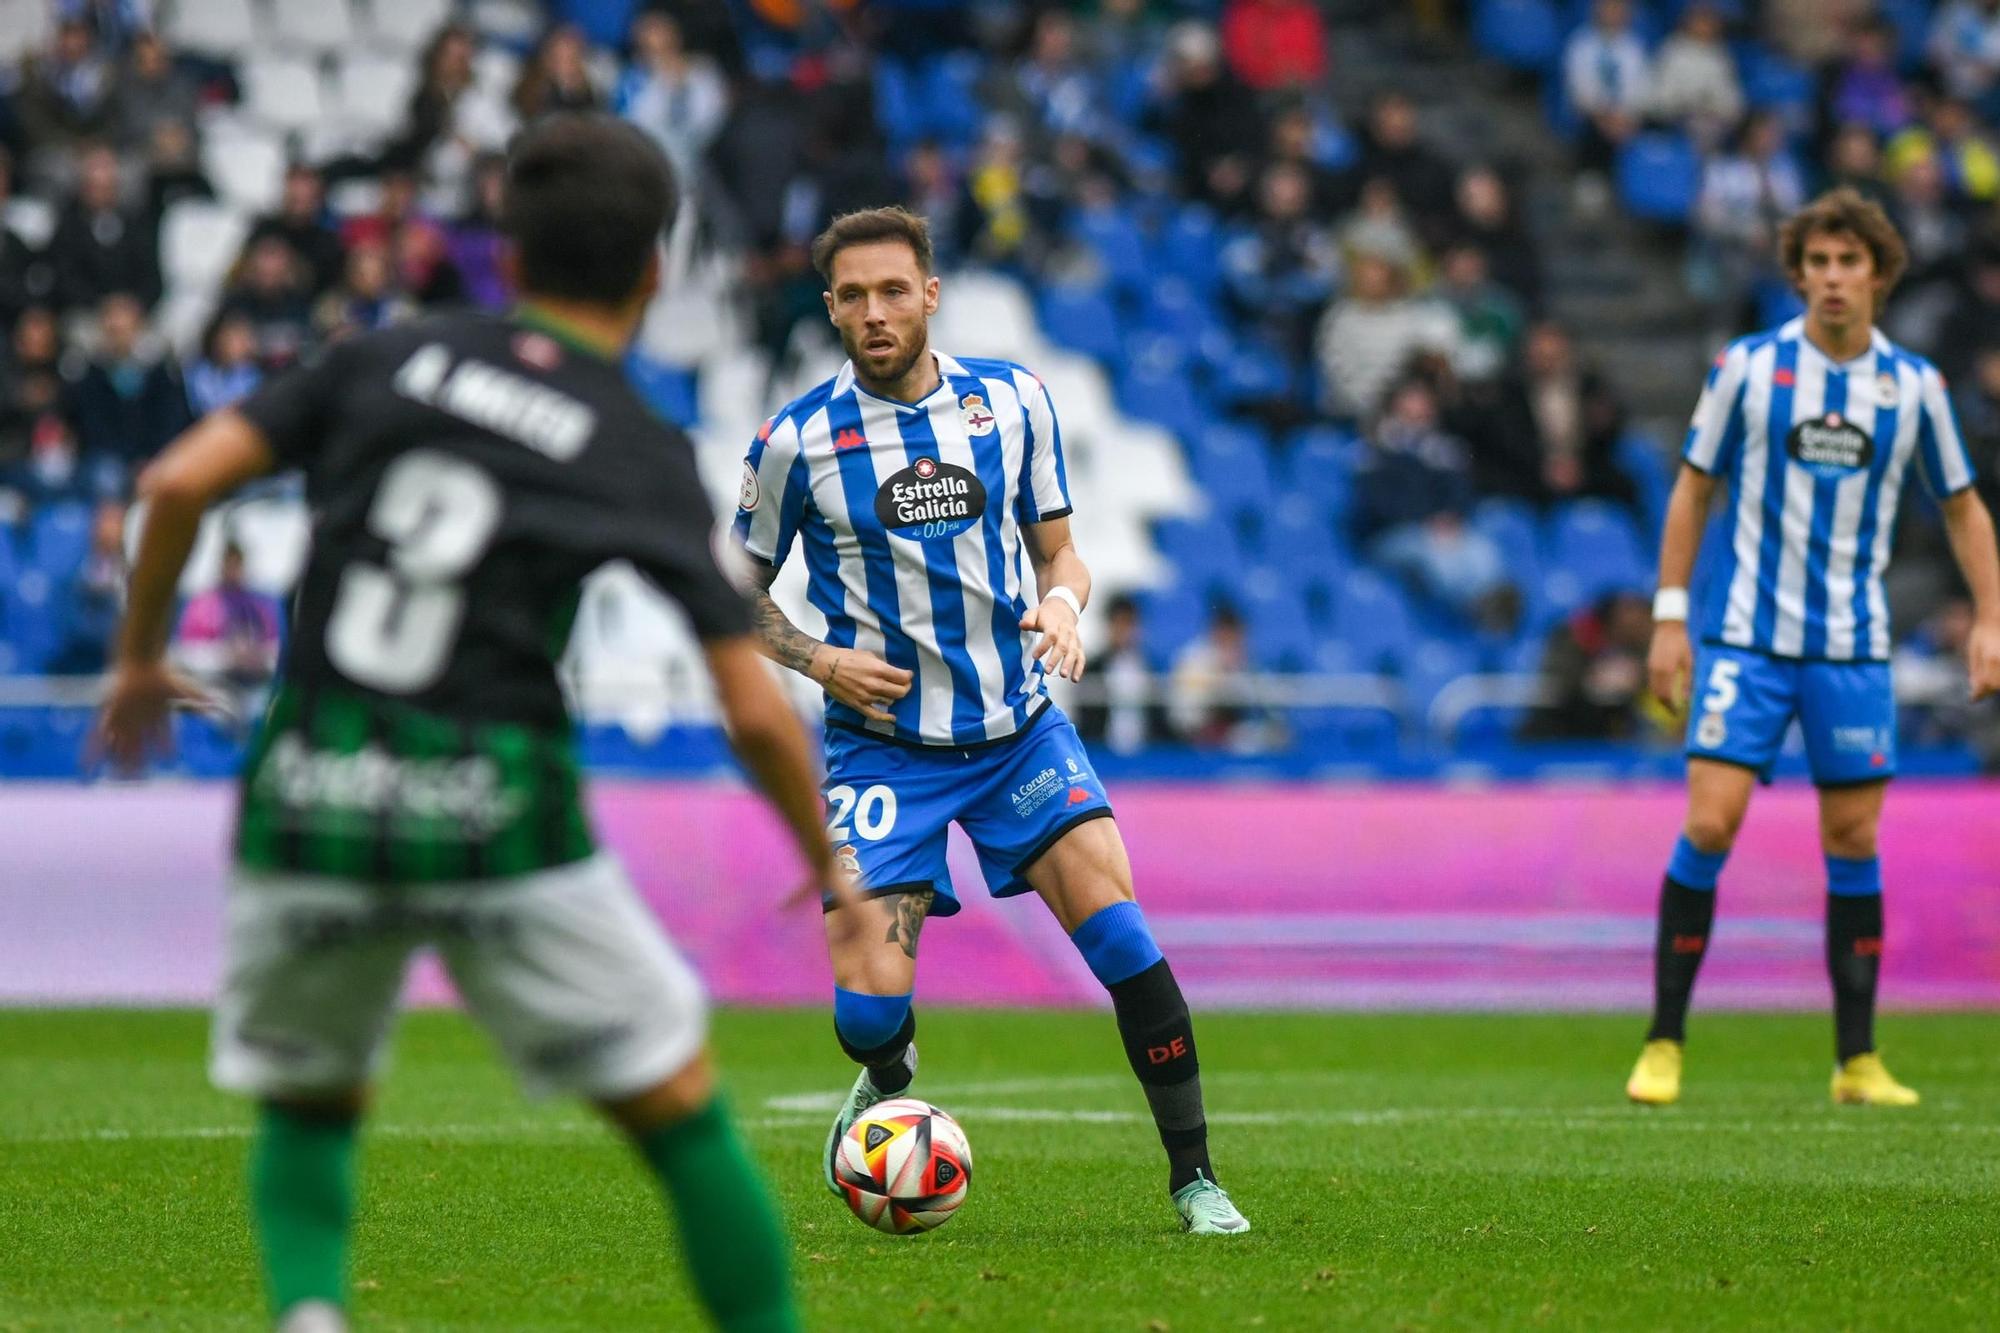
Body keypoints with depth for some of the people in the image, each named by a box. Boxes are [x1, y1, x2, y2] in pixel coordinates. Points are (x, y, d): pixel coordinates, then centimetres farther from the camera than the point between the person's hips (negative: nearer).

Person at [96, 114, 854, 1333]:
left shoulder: (389, 361, 10)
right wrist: (830, 872, 14)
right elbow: (756, 712, -1)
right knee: (679, 1110, 13)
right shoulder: (647, 457, 4)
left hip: (309, 801, 3)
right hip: (496, 815, -2)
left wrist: (141, 658, 16)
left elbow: (181, 482, 1)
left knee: (306, 1107, 22)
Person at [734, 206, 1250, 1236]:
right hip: (883, 746, -1)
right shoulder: (797, 441, -6)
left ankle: (1193, 1177, -6)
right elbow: (741, 596, 6)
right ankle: (889, 1078, 27)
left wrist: (1063, 602, -11)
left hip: (1018, 726, 2)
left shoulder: (1013, 400, 1)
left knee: (1121, 935, -16)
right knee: (869, 1008, -11)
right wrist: (821, 660, -12)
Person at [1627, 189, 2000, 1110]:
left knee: (1853, 843, 3)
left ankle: (1856, 1062, 10)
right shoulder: (1747, 366, -2)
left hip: (1853, 648, 2)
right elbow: (1694, 488, 5)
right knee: (1708, 825, -10)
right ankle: (1663, 1044, -1)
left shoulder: (1912, 384, 2)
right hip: (1746, 636, -2)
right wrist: (1670, 617, 1)